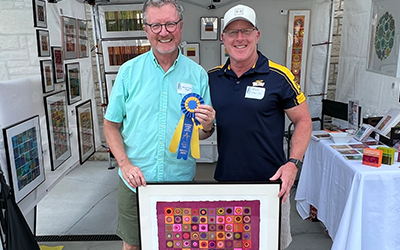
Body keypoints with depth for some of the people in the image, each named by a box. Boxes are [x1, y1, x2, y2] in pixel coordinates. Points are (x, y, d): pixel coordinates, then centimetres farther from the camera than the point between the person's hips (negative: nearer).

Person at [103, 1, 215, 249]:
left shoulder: (198, 75, -3)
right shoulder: (129, 71, -3)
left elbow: (203, 134, 3)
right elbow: (111, 125, 1)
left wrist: (207, 126, -20)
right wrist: (125, 164, -12)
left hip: (181, 182, 0)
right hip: (135, 182, 0)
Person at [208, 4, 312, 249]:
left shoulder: (279, 77, -9)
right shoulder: (212, 78, 2)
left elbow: (303, 121, -3)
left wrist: (293, 163, -15)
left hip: (270, 182, -3)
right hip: (225, 180, 3)